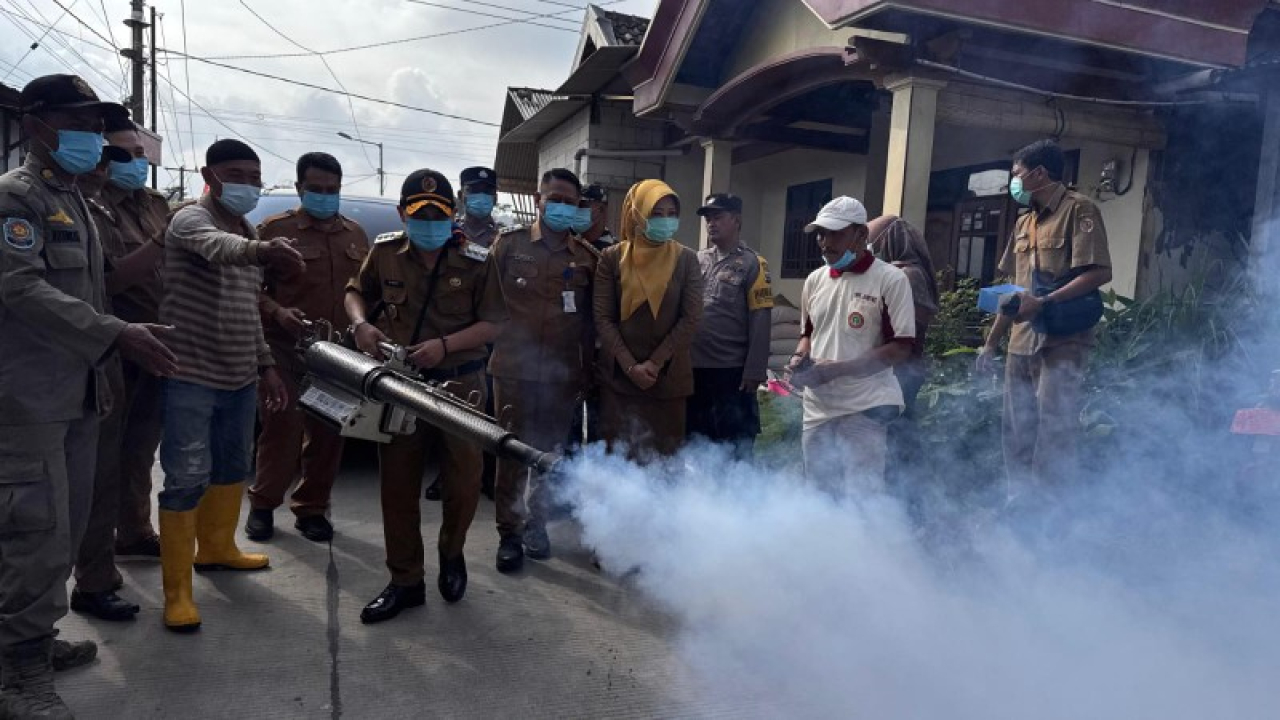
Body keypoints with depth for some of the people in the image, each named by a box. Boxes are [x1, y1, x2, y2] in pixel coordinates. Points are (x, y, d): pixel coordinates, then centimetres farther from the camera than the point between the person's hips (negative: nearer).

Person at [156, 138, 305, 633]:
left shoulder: (247, 231, 15)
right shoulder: (191, 220, -11)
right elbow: (216, 247, -38)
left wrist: (266, 366, 16)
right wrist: (261, 251, -58)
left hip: (239, 378, 8)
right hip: (191, 376, -8)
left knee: (233, 468, 18)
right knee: (188, 480, -6)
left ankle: (216, 548, 38)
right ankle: (177, 590, 3)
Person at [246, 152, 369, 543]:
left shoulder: (356, 234, 15)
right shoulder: (275, 229, 1)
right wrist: (277, 312, -19)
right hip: (287, 349, -4)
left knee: (327, 434, 6)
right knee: (283, 429, -5)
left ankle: (312, 508, 19)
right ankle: (262, 504, 15)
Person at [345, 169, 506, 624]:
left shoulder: (476, 262, -5)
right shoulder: (385, 253, 4)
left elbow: (493, 324, -4)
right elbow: (356, 292, 20)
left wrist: (445, 345, -18)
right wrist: (360, 323, -2)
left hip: (459, 384, -2)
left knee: (464, 483, 1)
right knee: (398, 486, 7)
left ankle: (451, 553, 32)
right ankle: (405, 582, 20)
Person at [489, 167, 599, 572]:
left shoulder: (588, 257, 6)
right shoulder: (508, 245, 2)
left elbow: (590, 320, 9)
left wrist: (588, 370, 7)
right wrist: (489, 346, -1)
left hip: (563, 374, 2)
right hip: (514, 369, -1)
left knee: (549, 455, 12)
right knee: (512, 454, 3)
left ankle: (537, 524, 29)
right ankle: (509, 533, 17)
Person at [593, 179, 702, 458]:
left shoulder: (686, 259, 4)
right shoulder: (613, 257, 3)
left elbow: (690, 319, -2)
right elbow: (603, 318, -1)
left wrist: (655, 363, -10)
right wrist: (630, 365, -11)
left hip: (669, 377, 0)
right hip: (618, 376, 0)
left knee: (665, 456, 0)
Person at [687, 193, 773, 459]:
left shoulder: (751, 264, -4)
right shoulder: (697, 260, 9)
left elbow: (760, 321, -9)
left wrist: (754, 370, -14)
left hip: (733, 371, -5)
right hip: (695, 369, 5)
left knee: (736, 447, 5)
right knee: (698, 442, 17)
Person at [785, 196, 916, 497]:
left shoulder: (890, 279, -9)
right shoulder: (815, 280, 10)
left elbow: (901, 348, -12)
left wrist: (837, 369, -19)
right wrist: (800, 358, -1)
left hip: (864, 409, -6)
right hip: (817, 408, 6)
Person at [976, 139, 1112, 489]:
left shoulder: (1078, 210, -4)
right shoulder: (1023, 223, 19)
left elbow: (1099, 273, -15)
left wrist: (1043, 302, -24)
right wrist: (991, 343, 18)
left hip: (1062, 342, -8)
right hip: (1021, 344, 8)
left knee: (1053, 437, -7)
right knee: (1016, 435, 10)